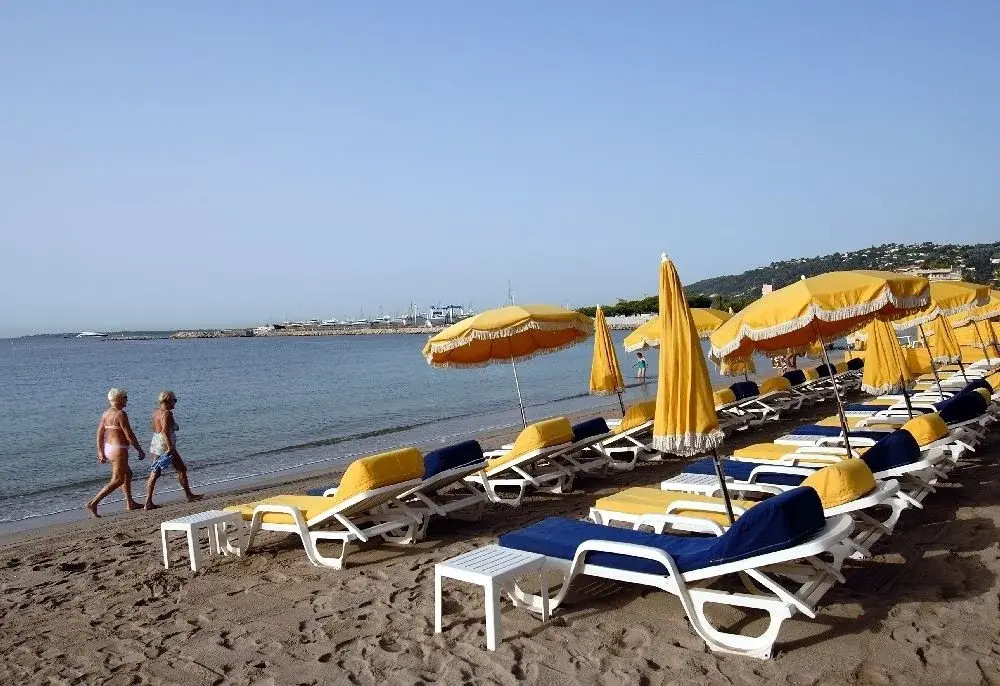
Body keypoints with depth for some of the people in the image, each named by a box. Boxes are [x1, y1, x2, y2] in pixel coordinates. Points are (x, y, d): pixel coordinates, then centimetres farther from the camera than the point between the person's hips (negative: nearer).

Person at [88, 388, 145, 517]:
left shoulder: (106, 413, 8)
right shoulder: (121, 414, -18)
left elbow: (99, 434, 12)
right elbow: (129, 435, -18)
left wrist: (100, 452, 17)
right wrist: (140, 450, -10)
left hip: (108, 448, 10)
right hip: (119, 450, -10)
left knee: (127, 474, 22)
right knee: (117, 480, -4)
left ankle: (130, 503, 28)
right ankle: (93, 503, -10)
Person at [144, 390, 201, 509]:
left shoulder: (156, 412, 10)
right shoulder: (167, 413, -16)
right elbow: (165, 431, -25)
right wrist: (170, 447, -26)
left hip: (155, 445, 9)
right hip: (165, 445, -9)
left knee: (154, 474, 7)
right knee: (182, 470, 8)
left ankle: (148, 502, 3)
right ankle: (189, 495, 18)